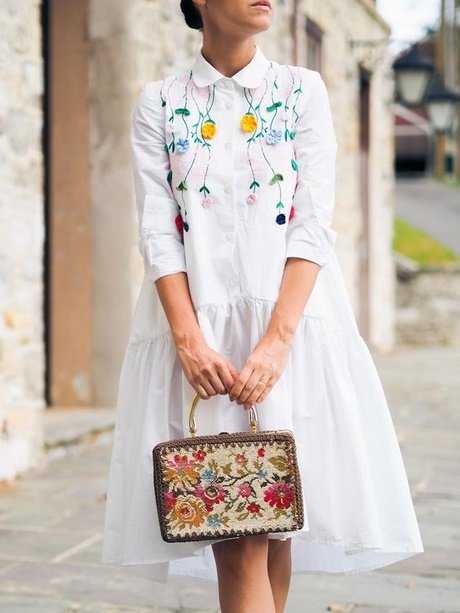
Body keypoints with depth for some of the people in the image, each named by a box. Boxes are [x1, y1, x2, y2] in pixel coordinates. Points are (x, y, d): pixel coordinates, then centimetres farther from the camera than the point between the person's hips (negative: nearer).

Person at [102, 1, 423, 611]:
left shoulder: (303, 91, 6)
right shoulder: (160, 103, 6)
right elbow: (158, 232, 0)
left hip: (290, 316, 1)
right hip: (197, 321, 0)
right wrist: (189, 339, -14)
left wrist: (276, 340, -15)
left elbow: (314, 227, -3)